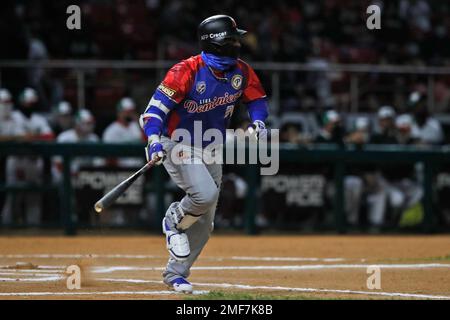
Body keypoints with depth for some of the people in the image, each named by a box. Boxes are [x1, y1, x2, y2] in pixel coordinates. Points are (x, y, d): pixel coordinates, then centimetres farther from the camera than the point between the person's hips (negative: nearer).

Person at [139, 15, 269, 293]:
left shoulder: (241, 71, -4)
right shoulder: (187, 71, -22)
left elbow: (257, 99, 10)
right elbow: (156, 108, -22)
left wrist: (258, 122, -12)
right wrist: (154, 142, -37)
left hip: (211, 152, 7)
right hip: (179, 147, -7)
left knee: (204, 224, 8)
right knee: (205, 194, -30)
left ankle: (175, 274, 23)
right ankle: (173, 222, 1)